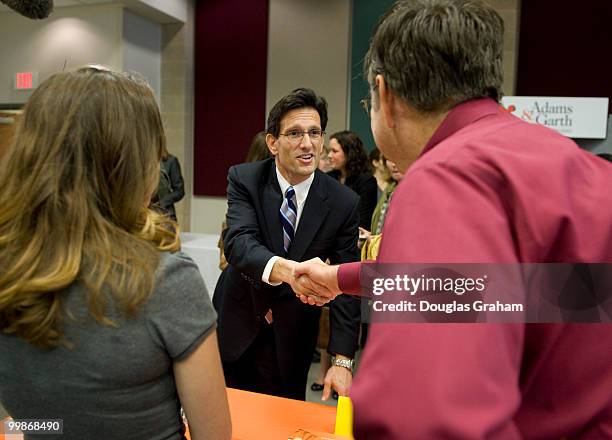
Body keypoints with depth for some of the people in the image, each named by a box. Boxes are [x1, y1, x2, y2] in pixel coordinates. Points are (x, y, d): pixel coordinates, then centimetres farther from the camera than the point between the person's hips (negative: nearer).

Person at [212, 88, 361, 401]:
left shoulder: (344, 202, -14)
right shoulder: (244, 178, -14)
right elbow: (238, 242, -30)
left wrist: (342, 361, -18)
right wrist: (285, 269, -52)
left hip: (292, 338, 0)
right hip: (237, 324, 1)